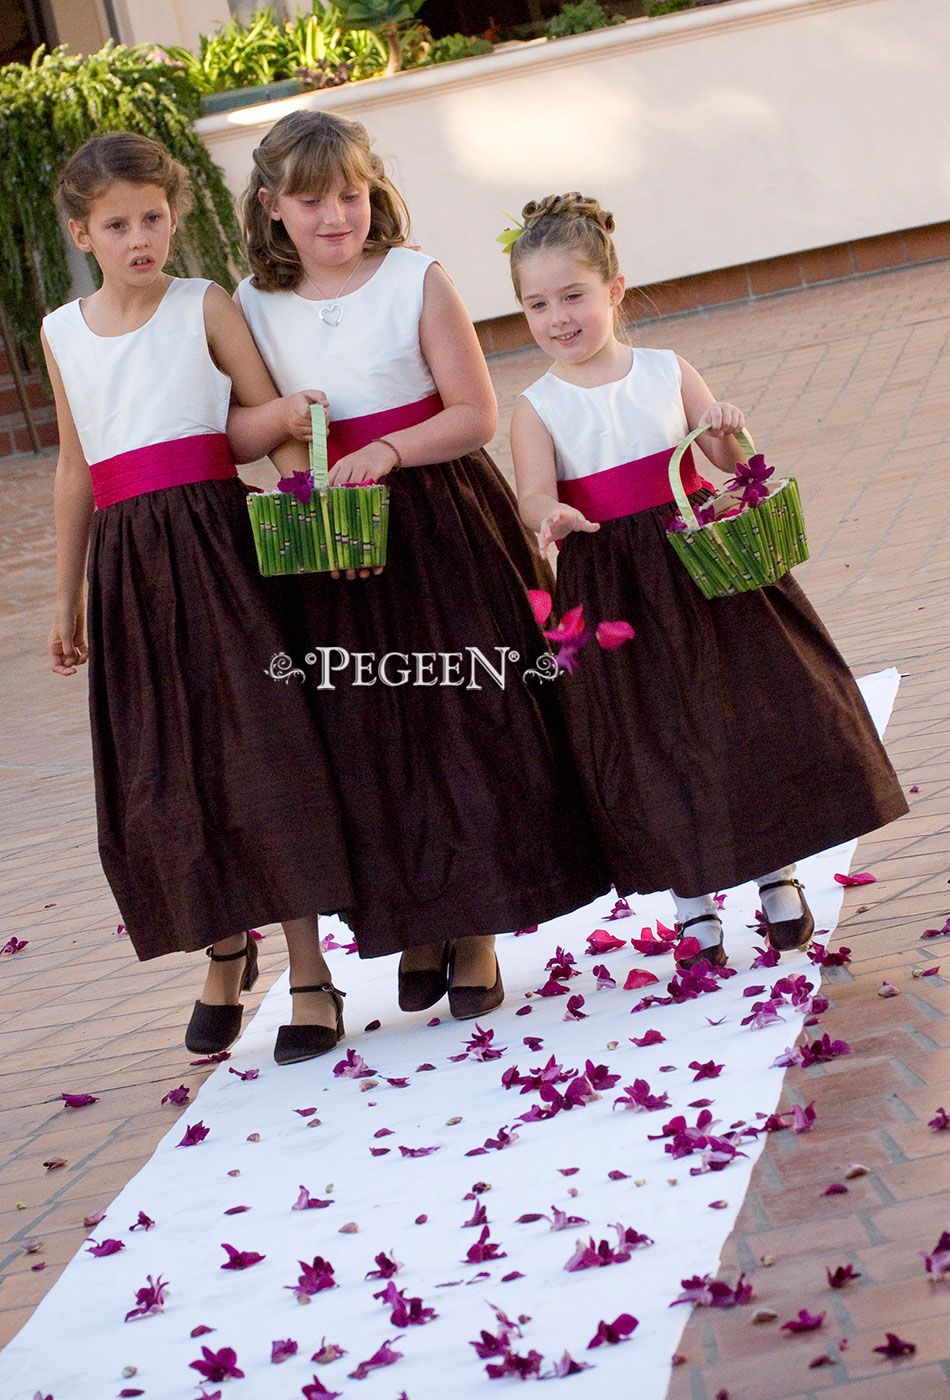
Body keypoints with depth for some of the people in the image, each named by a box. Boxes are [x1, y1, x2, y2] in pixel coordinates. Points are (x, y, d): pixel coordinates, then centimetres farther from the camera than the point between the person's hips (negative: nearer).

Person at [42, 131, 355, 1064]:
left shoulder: (205, 306, 2)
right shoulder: (63, 333, 12)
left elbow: (265, 421, 5)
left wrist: (291, 410, -18)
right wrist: (67, 598, 21)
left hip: (216, 545, -3)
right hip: (129, 566, 4)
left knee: (257, 744, -7)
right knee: (160, 774, 5)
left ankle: (309, 974, -1)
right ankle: (226, 950, 27)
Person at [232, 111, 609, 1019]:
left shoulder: (418, 282, -5)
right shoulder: (254, 306, 2)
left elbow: (475, 415, -7)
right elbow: (237, 439, 9)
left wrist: (390, 451, -21)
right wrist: (278, 423, -13)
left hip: (443, 527, -2)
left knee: (468, 721, 0)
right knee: (372, 736, 6)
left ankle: (476, 935, 11)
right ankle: (415, 926, 21)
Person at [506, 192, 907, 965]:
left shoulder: (668, 372, 2)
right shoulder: (537, 408, -2)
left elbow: (730, 462, 4)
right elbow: (533, 493, -15)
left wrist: (729, 431, -18)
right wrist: (551, 516, -37)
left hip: (700, 566, 1)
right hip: (613, 591, -1)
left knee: (749, 713, 5)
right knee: (652, 739, 3)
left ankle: (778, 875, 23)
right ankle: (695, 904, 17)